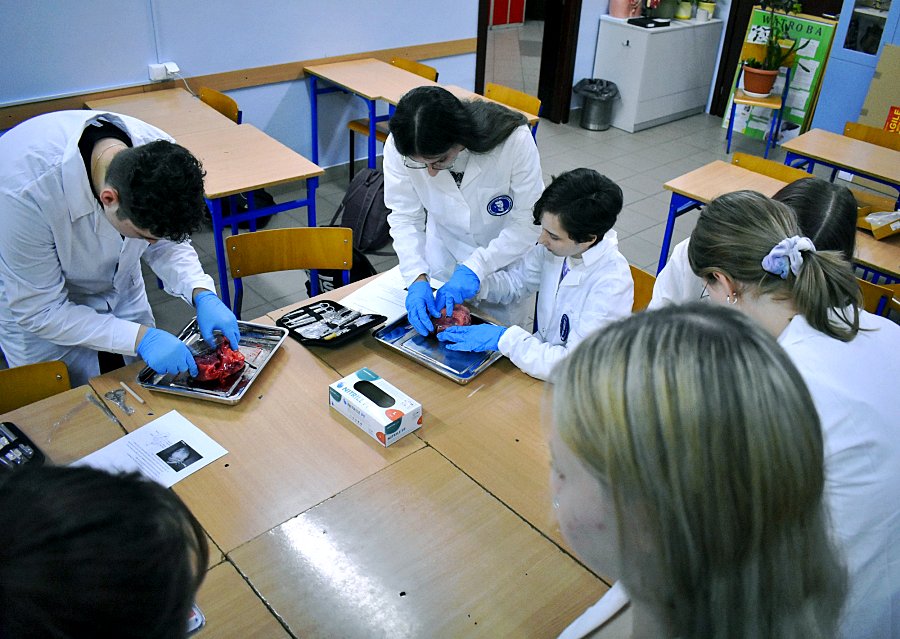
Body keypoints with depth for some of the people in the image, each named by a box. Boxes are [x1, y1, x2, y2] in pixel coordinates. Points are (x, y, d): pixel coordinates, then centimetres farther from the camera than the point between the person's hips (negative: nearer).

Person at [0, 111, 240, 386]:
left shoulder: (157, 155, -27)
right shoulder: (25, 192, -40)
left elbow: (166, 242, -9)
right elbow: (38, 310, -29)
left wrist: (202, 294, -26)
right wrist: (140, 337, -36)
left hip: (121, 288, 4)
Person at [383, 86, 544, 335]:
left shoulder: (514, 140, -35)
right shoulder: (399, 147, -28)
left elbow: (529, 221, -26)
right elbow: (405, 217, -17)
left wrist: (476, 267, -33)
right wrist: (417, 278, -31)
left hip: (506, 252, -1)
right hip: (445, 249, 2)